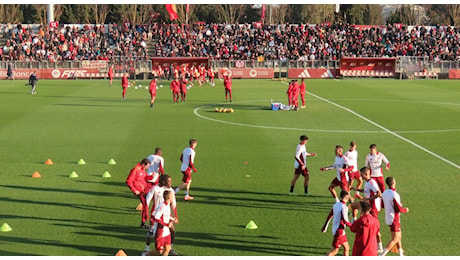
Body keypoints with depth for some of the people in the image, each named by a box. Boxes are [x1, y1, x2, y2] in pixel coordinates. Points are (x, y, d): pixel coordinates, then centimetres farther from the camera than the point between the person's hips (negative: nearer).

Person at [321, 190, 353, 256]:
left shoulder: (336, 205, 6)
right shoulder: (344, 207, -19)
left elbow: (329, 216, 14)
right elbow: (345, 221, -22)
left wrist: (325, 227, 23)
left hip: (335, 229, 9)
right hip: (339, 231, -9)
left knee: (346, 248, 18)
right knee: (334, 252, -4)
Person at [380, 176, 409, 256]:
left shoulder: (385, 193, 1)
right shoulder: (394, 195, -25)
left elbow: (383, 205, 14)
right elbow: (398, 209, -24)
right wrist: (405, 210, -3)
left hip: (388, 218, 9)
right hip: (394, 219, -9)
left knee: (398, 236, 20)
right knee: (395, 239, 0)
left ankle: (401, 254, 27)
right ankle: (381, 256, -3)